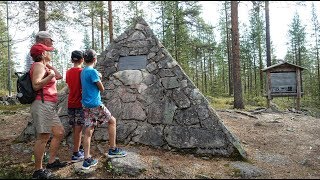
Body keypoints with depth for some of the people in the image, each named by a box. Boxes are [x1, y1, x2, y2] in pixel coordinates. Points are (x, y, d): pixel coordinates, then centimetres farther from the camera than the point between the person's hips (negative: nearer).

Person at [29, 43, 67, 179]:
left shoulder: (44, 66, 22)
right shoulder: (38, 65, -7)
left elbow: (59, 76, 23)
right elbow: (36, 85, -19)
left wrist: (48, 65, 22)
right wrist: (50, 76, -23)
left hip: (49, 106, 10)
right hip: (42, 105, -10)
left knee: (59, 132, 13)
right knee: (43, 137, -8)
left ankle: (52, 161, 23)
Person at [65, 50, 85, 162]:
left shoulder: (68, 72, 8)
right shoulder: (82, 71, -10)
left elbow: (69, 86, 10)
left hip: (71, 103, 6)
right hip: (80, 103, -6)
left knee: (75, 128, 13)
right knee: (78, 129, -1)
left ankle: (77, 150, 24)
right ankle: (76, 154, 4)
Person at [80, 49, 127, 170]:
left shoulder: (83, 71, 12)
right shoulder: (93, 71, -14)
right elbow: (101, 89, -7)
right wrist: (99, 79, 10)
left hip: (86, 105, 8)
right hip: (95, 104, -8)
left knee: (88, 131, 6)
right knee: (112, 121, 8)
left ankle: (87, 160, 8)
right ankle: (112, 150, 12)